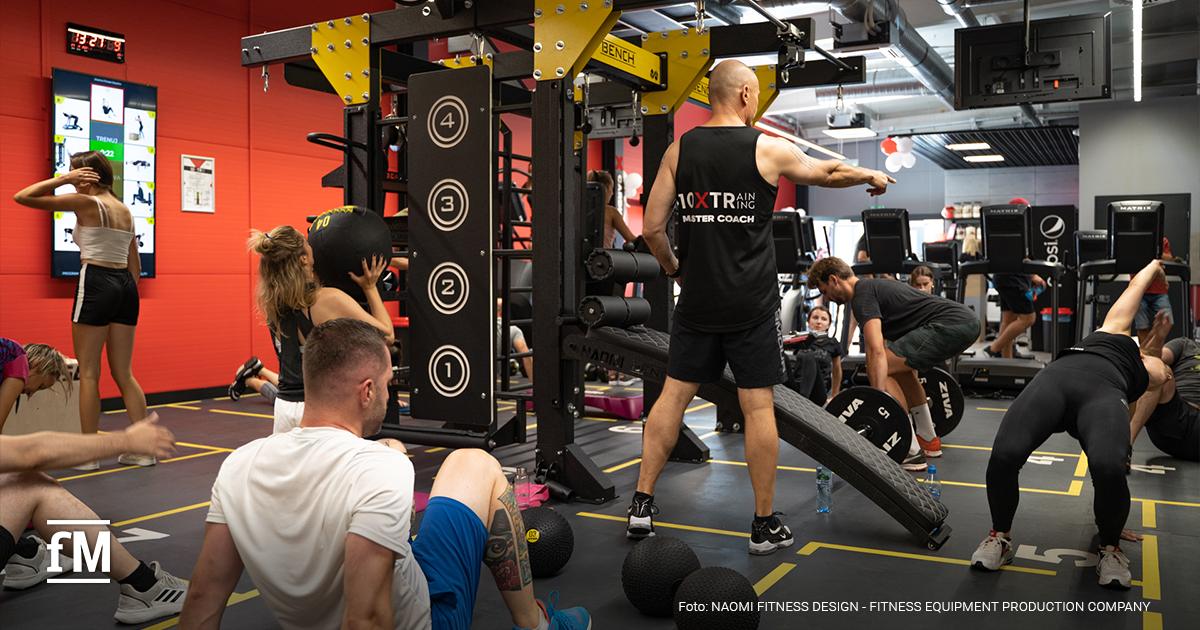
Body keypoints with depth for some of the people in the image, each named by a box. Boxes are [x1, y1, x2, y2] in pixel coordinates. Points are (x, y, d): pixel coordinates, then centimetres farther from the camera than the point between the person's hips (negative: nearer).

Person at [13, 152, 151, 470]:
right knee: (123, 373, 10)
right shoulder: (125, 210, 14)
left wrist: (64, 179, -3)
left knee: (88, 373, 2)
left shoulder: (85, 203, -6)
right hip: (126, 285, 7)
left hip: (95, 284, -7)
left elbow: (22, 197, -4)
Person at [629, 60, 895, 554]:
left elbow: (652, 226, 2)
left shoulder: (679, 150, 3)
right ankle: (765, 524, 13)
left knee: (673, 396, 10)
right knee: (758, 406, 4)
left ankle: (642, 505, 13)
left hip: (696, 302, 3)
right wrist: (870, 175, 33)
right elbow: (828, 173, 13)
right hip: (751, 305, -3)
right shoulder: (768, 149, -4)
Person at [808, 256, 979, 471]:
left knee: (883, 369, -10)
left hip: (950, 325, -11)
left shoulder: (862, 296, -5)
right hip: (967, 322, 11)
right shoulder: (874, 287, 26)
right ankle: (929, 441, 30)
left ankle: (910, 452, -6)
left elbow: (877, 352, -20)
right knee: (899, 367, 27)